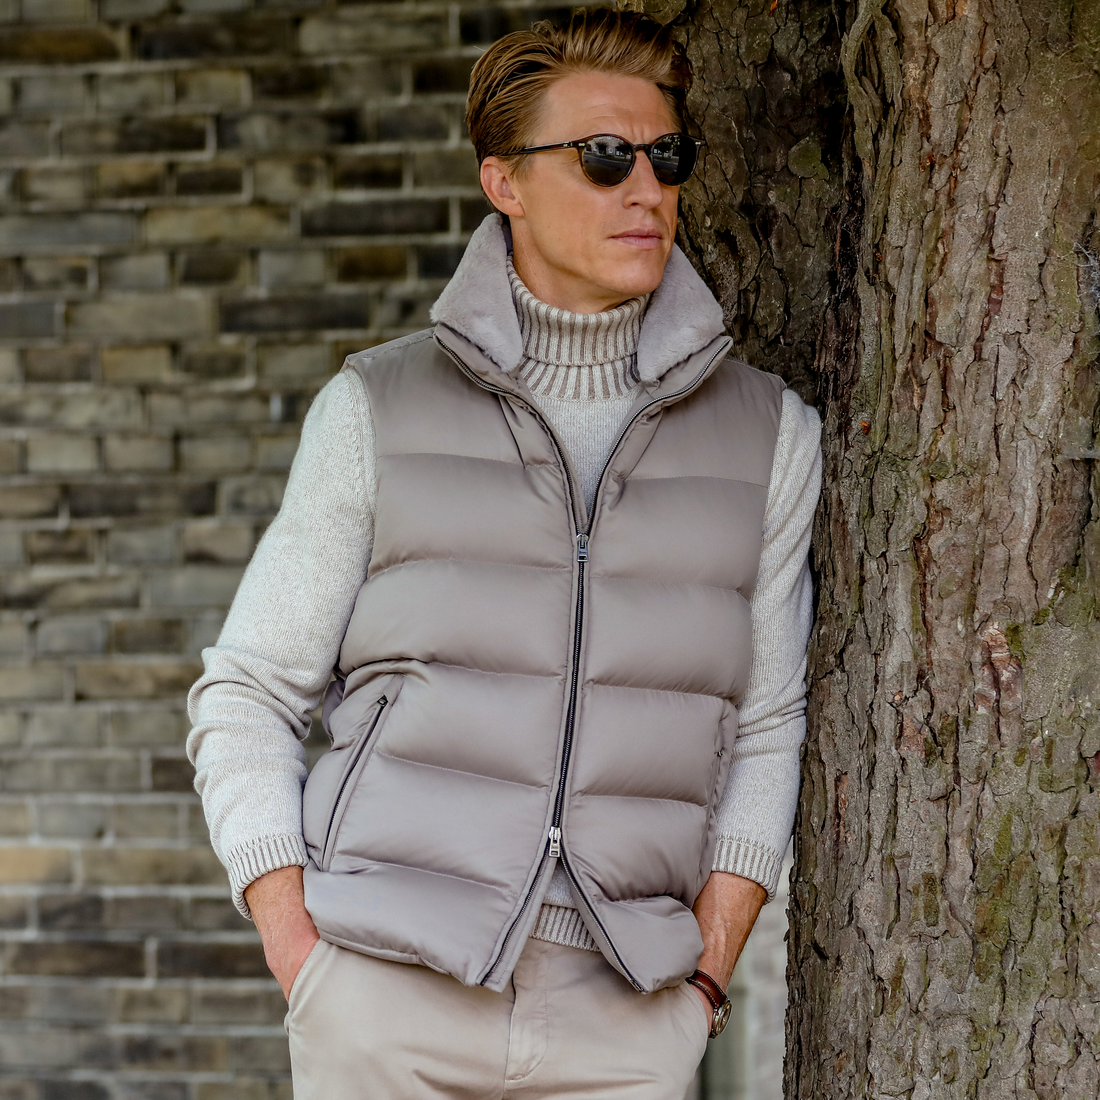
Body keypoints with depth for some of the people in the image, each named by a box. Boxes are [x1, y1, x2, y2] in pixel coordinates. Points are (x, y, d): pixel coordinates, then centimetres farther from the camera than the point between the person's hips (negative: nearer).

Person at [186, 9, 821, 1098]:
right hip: (390, 1001, -1)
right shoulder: (379, 410, 4)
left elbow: (767, 731, 13)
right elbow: (245, 699, 7)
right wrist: (302, 965, -4)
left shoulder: (767, 436, 8)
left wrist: (701, 977, 1)